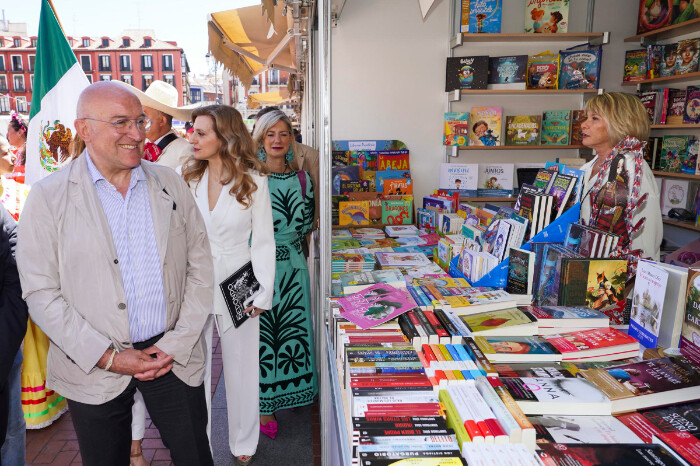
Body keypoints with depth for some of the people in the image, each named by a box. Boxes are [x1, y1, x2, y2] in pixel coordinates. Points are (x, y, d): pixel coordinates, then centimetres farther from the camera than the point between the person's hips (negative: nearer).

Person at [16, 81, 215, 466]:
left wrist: (178, 344, -5)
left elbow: (200, 266, 2)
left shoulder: (170, 184, 2)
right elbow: (41, 293, -7)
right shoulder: (47, 198, -5)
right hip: (94, 369, -1)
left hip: (175, 358, 2)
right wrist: (108, 358, -12)